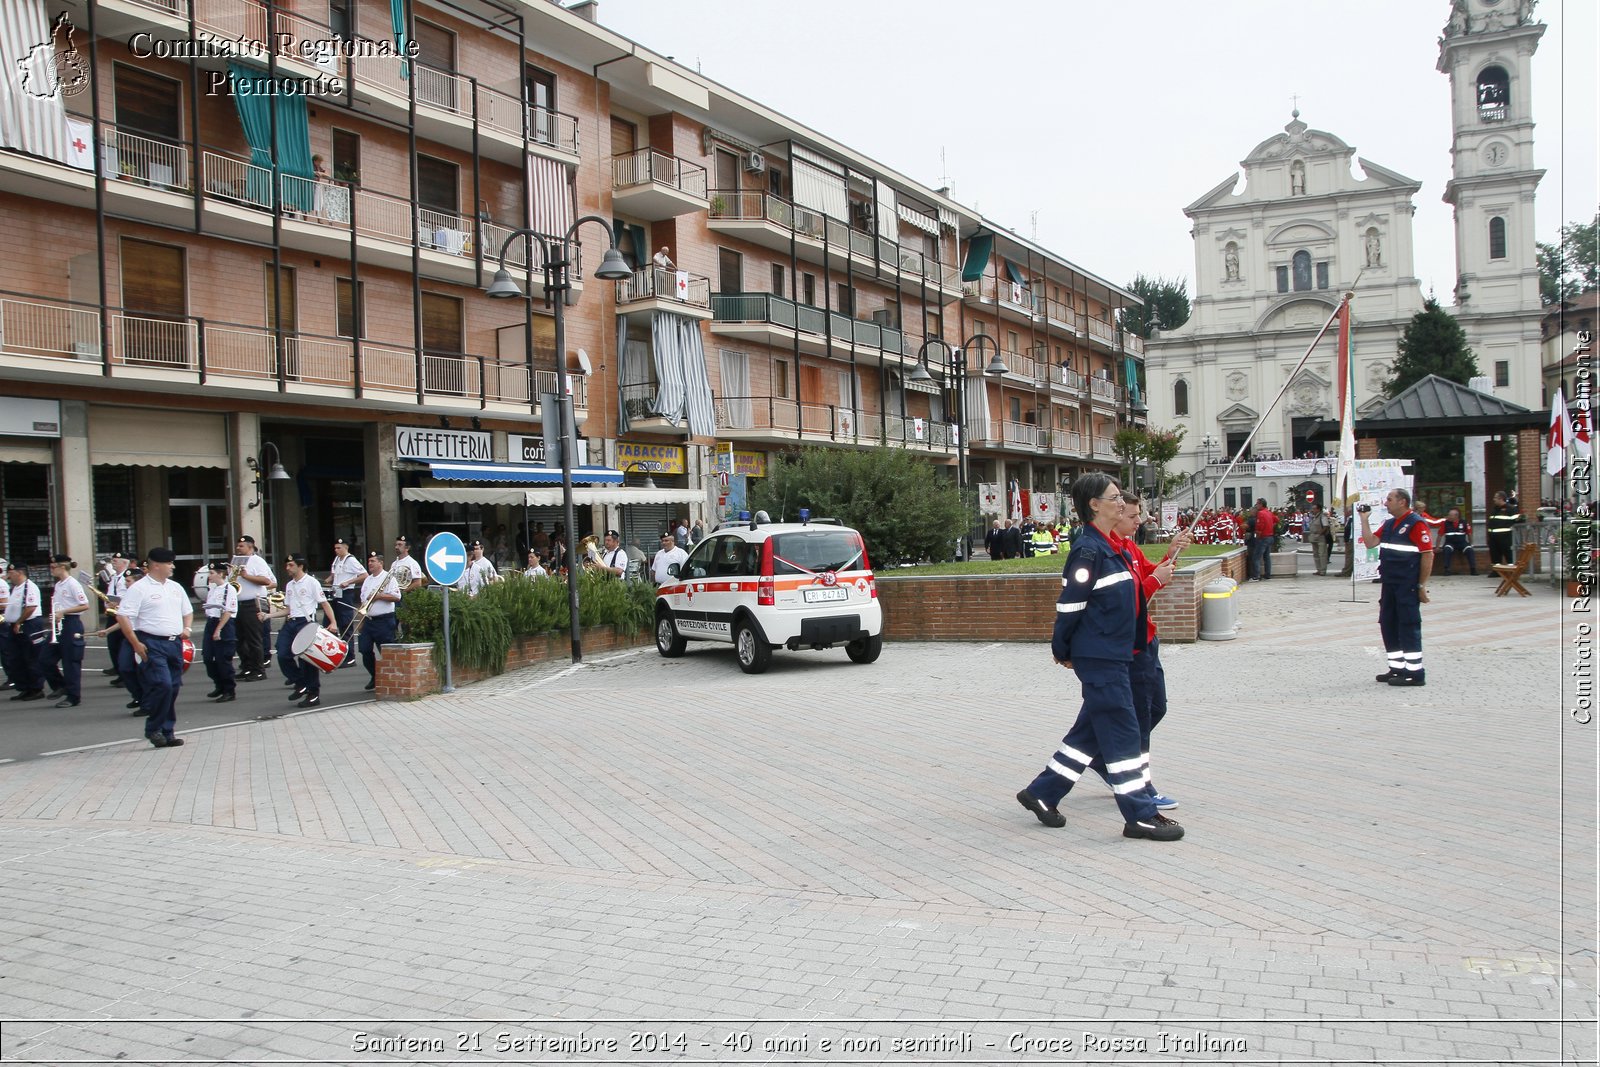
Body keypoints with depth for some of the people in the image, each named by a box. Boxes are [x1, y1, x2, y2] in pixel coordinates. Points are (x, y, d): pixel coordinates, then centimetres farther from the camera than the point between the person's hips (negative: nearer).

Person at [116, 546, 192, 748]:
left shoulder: (176, 588, 16)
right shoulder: (139, 588, -6)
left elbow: (188, 611, 27)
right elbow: (123, 617, -11)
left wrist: (186, 628, 7)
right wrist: (136, 644, -14)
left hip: (175, 643, 7)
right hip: (152, 644, -7)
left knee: (173, 689, 7)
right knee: (162, 685, -16)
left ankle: (167, 732, 15)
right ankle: (153, 729, 0)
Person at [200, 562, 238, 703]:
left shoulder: (229, 589, -13)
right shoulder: (210, 588, 11)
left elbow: (228, 612, -17)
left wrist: (218, 630, -19)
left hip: (224, 626, -8)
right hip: (210, 623, 8)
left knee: (223, 660, -3)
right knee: (207, 658, 10)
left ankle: (229, 691, 9)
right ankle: (219, 686, 26)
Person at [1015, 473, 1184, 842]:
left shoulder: (1112, 547, 13)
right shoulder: (1088, 549, -16)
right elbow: (1070, 604, -15)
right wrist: (1063, 651, -7)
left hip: (1114, 655, 10)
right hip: (1098, 658, -10)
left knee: (1091, 730, 14)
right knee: (1123, 732, -3)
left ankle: (1042, 793, 24)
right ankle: (1140, 815, 5)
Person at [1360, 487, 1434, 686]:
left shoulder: (1416, 523, -12)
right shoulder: (1389, 524, 15)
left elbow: (1428, 554, -15)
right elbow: (1370, 543, 12)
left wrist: (1422, 585, -16)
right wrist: (1364, 520, 6)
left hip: (1407, 586, -9)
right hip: (1389, 584, 9)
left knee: (1409, 627, -5)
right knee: (1388, 625, 12)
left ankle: (1415, 672, 1)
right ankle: (1397, 668, 21)